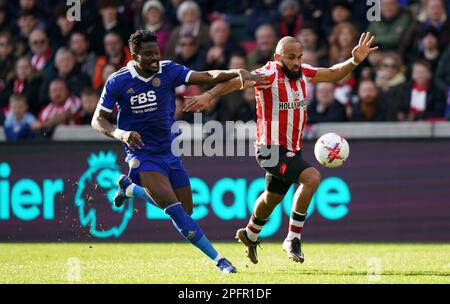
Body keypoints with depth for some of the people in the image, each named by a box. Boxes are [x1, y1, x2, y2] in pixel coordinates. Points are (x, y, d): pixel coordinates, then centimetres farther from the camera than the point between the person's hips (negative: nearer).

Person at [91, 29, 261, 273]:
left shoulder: (168, 71, -7)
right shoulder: (117, 82, -11)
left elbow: (207, 77, -16)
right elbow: (98, 120, -5)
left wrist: (237, 73, -34)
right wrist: (121, 134, -26)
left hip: (168, 151, 5)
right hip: (142, 155, -4)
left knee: (185, 211, 13)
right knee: (175, 209, -20)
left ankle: (129, 188, 33)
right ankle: (217, 259, -14)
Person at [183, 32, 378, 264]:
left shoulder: (303, 73, 2)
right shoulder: (270, 74, -19)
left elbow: (333, 74, 15)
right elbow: (239, 81, -33)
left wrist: (355, 60, -1)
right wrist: (209, 95, -48)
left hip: (292, 150, 8)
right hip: (272, 149, -8)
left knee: (273, 197, 25)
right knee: (312, 177, -26)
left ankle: (250, 235, 52)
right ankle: (293, 240, -17)